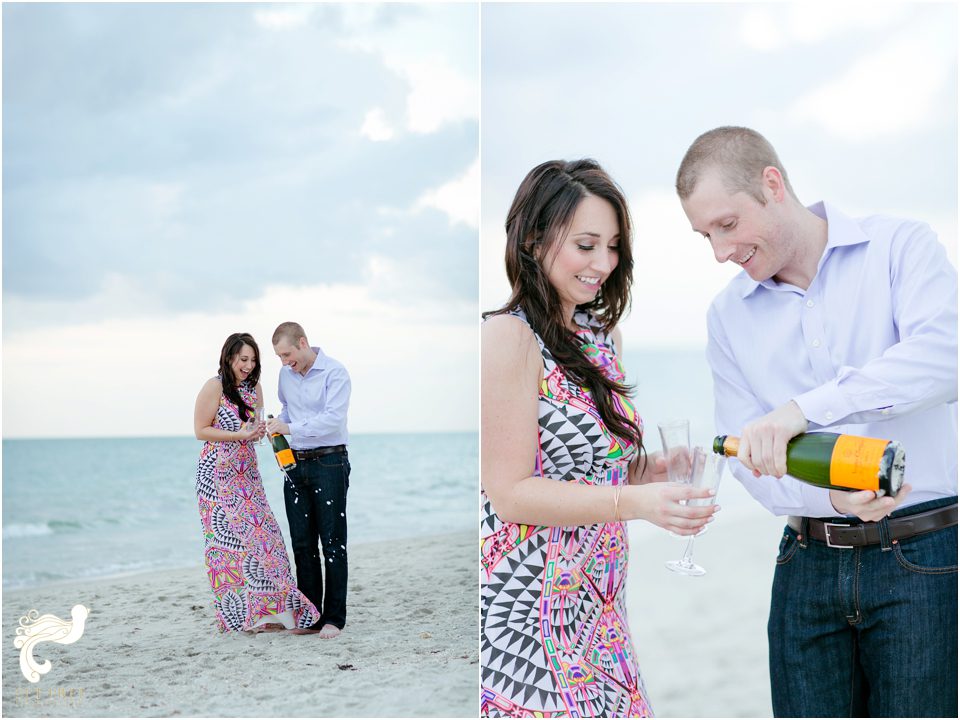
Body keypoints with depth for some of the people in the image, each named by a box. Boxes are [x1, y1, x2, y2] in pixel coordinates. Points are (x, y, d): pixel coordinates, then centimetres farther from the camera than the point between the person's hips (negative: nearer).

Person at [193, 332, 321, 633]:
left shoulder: (254, 387, 12)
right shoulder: (214, 387, -8)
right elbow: (201, 430, -9)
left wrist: (260, 430, 1)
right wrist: (239, 435, -16)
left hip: (247, 473, 6)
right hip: (218, 474, -6)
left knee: (262, 534, -1)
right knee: (230, 536, -6)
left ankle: (263, 611, 3)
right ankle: (239, 612, 2)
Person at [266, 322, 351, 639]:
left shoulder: (334, 372, -11)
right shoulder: (286, 374, 10)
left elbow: (333, 418, -20)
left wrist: (291, 428, -22)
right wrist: (278, 423, 3)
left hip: (328, 462, -6)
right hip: (296, 463, 7)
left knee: (332, 543, -2)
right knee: (302, 543, 8)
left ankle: (334, 617, 4)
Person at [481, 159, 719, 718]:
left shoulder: (600, 333, 11)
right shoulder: (509, 337, -14)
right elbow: (510, 493, -18)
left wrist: (655, 468, 0)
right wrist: (636, 502, -25)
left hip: (599, 605, 8)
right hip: (529, 615, -8)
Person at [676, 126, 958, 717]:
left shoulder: (901, 247, -2)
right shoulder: (728, 316, 9)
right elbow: (749, 456, 4)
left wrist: (804, 408, -29)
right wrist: (829, 496, -17)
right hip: (808, 565, 3)